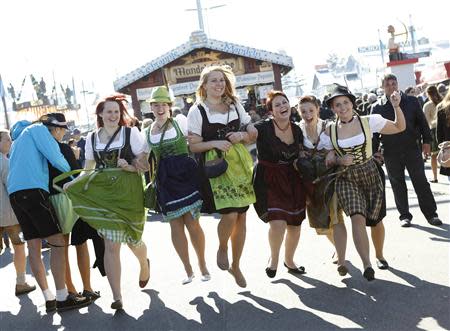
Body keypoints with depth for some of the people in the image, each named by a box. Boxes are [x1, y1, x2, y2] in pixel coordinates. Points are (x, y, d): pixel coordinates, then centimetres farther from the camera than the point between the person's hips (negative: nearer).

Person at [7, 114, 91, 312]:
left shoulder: (19, 137, 31)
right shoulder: (39, 129, 4)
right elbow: (55, 157, -7)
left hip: (14, 192, 9)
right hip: (32, 189, -9)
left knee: (33, 246, 6)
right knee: (57, 242, -8)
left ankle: (48, 298, 8)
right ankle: (62, 298, -9)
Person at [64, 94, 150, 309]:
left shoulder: (131, 133, 2)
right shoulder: (91, 138, 11)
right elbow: (88, 169, 16)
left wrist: (130, 167, -18)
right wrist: (73, 183, 1)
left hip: (128, 192, -2)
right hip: (102, 193, 2)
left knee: (132, 239, 10)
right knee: (111, 245, -7)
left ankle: (144, 264, 47)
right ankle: (117, 296, -7)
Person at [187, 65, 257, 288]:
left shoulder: (235, 106, 11)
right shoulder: (197, 111, -2)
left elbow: (253, 134, 14)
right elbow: (193, 145, -3)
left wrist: (242, 136, -7)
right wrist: (215, 143, -18)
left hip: (239, 163, 5)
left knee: (241, 217, 6)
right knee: (230, 215, -18)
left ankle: (235, 266, 22)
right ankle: (222, 248, 15)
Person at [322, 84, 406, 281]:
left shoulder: (368, 122, -3)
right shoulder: (330, 132, 0)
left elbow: (399, 127, 3)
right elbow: (327, 159, 7)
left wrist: (396, 107, -12)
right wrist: (339, 160, -14)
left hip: (370, 174, 1)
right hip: (346, 179, -1)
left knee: (374, 219, 9)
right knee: (358, 217, -21)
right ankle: (367, 264, -18)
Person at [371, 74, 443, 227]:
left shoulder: (411, 101, 4)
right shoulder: (377, 107, 2)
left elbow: (422, 122, 8)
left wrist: (426, 141, 2)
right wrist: (375, 152, -1)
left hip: (412, 148, 0)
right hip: (391, 152, 0)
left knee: (421, 182, 2)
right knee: (398, 185, 6)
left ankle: (431, 214, 10)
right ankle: (404, 215, 17)